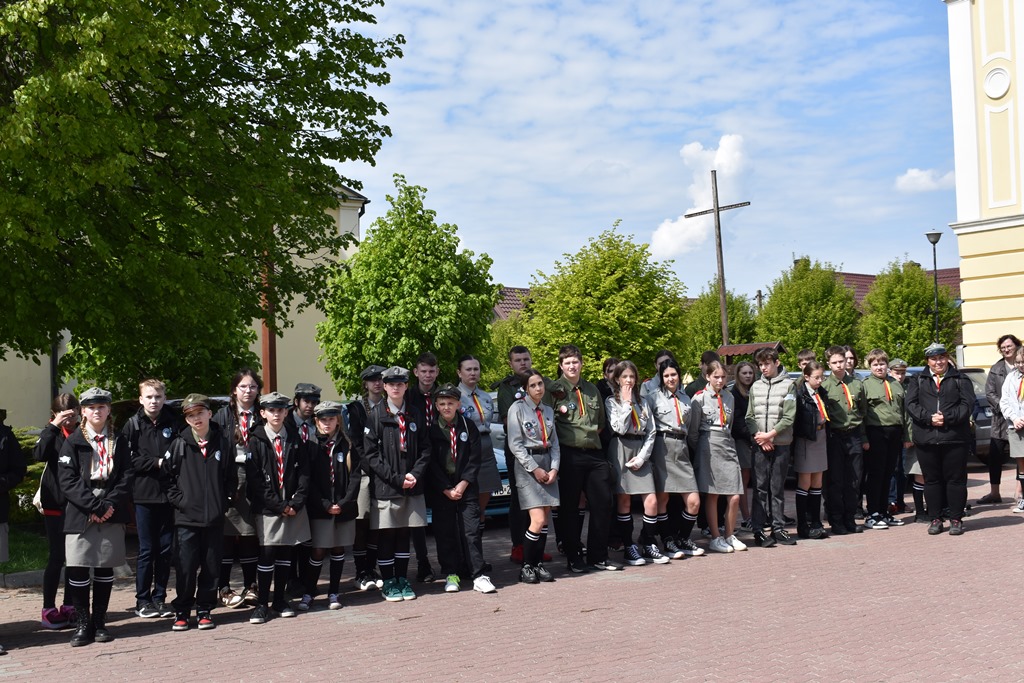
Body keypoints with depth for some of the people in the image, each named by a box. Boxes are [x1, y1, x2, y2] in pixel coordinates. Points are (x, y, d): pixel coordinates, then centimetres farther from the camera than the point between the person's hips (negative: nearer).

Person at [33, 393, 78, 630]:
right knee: (56, 557, 1)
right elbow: (39, 454, -20)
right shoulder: (52, 433, 1)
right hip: (55, 505, -2)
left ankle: (69, 607, 20)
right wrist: (54, 426, -19)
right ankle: (48, 610, 10)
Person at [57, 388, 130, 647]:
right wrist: (94, 506, -15)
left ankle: (99, 622, 15)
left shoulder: (118, 441, 11)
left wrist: (110, 504, -11)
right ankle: (82, 624, 6)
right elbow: (67, 480, -5)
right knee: (78, 568, -5)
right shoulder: (73, 441, 4)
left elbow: (126, 476, 4)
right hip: (80, 514, -2)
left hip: (112, 514, 2)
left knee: (105, 568, 6)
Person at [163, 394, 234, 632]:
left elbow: (231, 477, 9)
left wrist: (225, 500, 1)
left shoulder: (224, 442, 4)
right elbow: (166, 476, 4)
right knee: (185, 568, 0)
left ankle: (205, 610, 20)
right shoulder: (179, 444, 1)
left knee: (211, 567, 7)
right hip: (186, 517, -1)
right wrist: (178, 500, -4)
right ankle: (182, 612, 14)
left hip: (215, 517, 1)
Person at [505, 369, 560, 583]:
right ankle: (526, 567, -2)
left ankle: (539, 564, 11)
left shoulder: (548, 411, 15)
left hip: (547, 463, 6)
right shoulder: (518, 408, -3)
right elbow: (515, 444, -8)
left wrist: (554, 468, 0)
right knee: (538, 520, -13)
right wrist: (535, 469, -11)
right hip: (527, 465, -6)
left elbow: (554, 442, 14)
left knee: (546, 519, 3)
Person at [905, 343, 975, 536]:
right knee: (932, 480, 6)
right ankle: (935, 519, 13)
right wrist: (929, 418, -15)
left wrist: (947, 417, -15)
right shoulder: (918, 381, 12)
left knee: (956, 479, 1)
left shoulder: (960, 380, 9)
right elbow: (911, 404, 0)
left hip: (955, 438, -1)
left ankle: (956, 519, 9)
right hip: (926, 439, 2)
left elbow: (967, 404, -3)